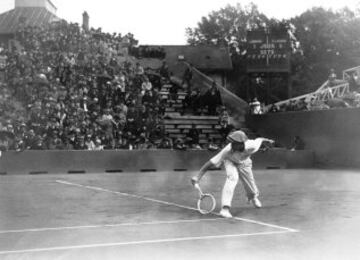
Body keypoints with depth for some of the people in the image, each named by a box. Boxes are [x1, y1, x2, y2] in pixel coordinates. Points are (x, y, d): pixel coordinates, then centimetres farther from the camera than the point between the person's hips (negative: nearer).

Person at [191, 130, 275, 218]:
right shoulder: (227, 150, -42)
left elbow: (259, 140, -17)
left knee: (249, 182, 12)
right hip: (230, 161, -2)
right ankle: (225, 208, -31)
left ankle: (254, 197, 51)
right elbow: (211, 162, -41)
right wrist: (198, 176, -48)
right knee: (232, 177, -30)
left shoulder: (251, 146, -40)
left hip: (244, 162, 3)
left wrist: (267, 140, 6)